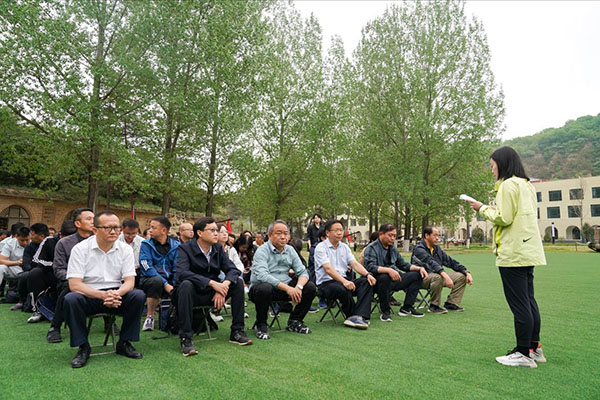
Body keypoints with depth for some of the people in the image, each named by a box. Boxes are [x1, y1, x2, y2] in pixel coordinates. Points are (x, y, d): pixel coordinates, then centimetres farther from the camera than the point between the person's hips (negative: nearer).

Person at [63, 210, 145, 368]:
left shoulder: (125, 249, -1)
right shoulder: (80, 249, -7)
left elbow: (130, 281, -5)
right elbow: (74, 284, -14)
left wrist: (117, 294, -28)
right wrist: (102, 295, -29)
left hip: (116, 296, 2)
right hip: (89, 296, -1)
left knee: (138, 295, -26)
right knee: (71, 299, -32)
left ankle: (124, 343, -7)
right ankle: (83, 347, -12)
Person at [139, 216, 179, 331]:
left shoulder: (176, 245, 5)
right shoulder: (146, 244, 0)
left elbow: (178, 268, -2)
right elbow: (147, 268, -12)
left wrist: (176, 285, -20)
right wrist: (165, 284, -22)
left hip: (169, 281, 2)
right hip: (150, 279, -2)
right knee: (157, 281, -36)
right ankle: (150, 317, -13)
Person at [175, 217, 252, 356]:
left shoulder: (218, 248, 4)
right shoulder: (186, 248, -13)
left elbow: (233, 269, -3)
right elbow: (182, 273, -30)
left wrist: (224, 286, -25)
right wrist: (212, 283, -34)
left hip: (212, 294, 5)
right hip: (193, 294, -5)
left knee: (238, 282, -13)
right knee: (186, 284, -36)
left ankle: (237, 331, -8)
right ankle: (185, 338, -30)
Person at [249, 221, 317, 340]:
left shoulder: (290, 250, 7)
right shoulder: (262, 251, -12)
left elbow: (302, 272, 2)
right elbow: (262, 275, -28)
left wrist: (298, 287, -21)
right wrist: (287, 288, -33)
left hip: (285, 288, 6)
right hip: (261, 288, -6)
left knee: (310, 287, -10)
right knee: (265, 288, -38)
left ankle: (294, 321, 9)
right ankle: (261, 325, -12)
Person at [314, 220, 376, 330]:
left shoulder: (344, 247, 15)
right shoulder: (321, 247, -6)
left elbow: (355, 264, 4)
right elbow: (328, 269, -20)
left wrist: (368, 274, -16)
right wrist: (344, 281, -34)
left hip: (343, 281, 6)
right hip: (326, 283, -6)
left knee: (367, 281, -18)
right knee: (343, 289, -38)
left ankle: (359, 316, -29)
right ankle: (352, 315, -11)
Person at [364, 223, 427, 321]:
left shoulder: (393, 248, 16)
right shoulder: (372, 248, -9)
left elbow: (403, 264, 24)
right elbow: (370, 267, -24)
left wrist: (420, 268, 10)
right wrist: (388, 270, -38)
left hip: (395, 280, 8)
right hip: (379, 281, -8)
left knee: (417, 275, 2)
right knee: (384, 277, -40)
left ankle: (406, 308, 2)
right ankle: (385, 311, -18)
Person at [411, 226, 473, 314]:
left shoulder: (437, 249, 13)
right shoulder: (419, 248, -14)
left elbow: (451, 261, 14)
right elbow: (431, 263, -30)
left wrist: (467, 273, 2)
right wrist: (444, 275, -43)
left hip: (437, 275, 8)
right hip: (423, 278, -8)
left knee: (461, 276, -1)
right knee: (437, 277, -39)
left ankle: (451, 303, 5)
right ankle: (434, 306, -18)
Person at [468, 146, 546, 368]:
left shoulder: (508, 185, -11)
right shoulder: (526, 185, 17)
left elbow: (503, 218, -17)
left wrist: (483, 209, -3)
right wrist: (491, 208, 15)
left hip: (513, 253, -10)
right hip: (528, 251, 10)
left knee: (519, 303, -4)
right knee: (529, 300, 15)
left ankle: (524, 354, 3)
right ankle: (534, 349, 23)